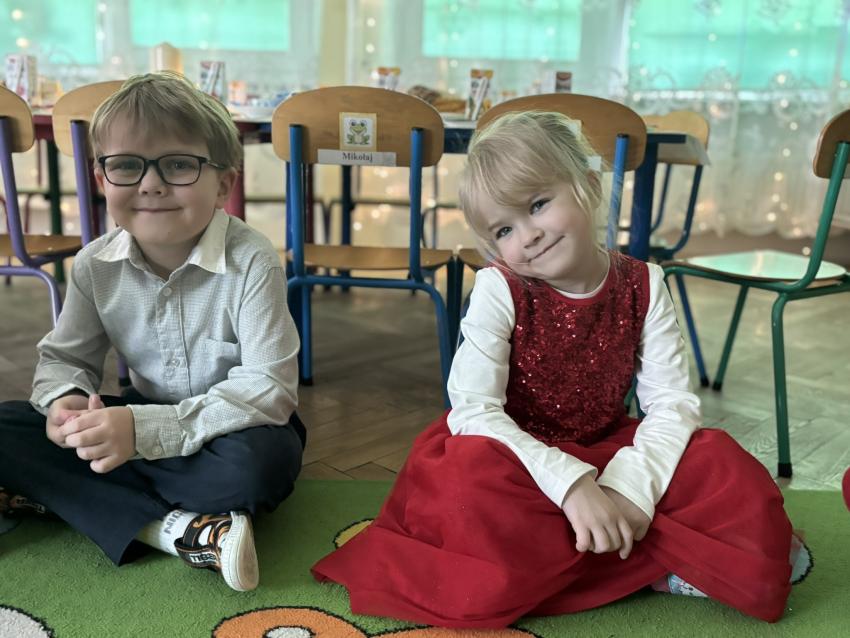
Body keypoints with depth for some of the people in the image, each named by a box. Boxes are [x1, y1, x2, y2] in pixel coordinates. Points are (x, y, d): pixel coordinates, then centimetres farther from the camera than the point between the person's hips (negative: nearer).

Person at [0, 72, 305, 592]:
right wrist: (64, 399, -21)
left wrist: (146, 429, -37)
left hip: (229, 426, -4)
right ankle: (176, 529, -24)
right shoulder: (96, 265, -9)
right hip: (142, 419, 5)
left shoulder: (251, 262, -24)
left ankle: (61, 494, -17)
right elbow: (64, 357, 5)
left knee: (260, 462, -38)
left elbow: (269, 389, -28)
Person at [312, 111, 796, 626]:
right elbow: (474, 410, -23)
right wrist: (572, 485, -32)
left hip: (607, 455, 1)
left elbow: (673, 402, -10)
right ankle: (663, 558, -19)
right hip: (517, 459, 0)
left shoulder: (643, 285, -6)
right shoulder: (499, 289, -15)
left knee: (726, 467, -19)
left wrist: (630, 488, -26)